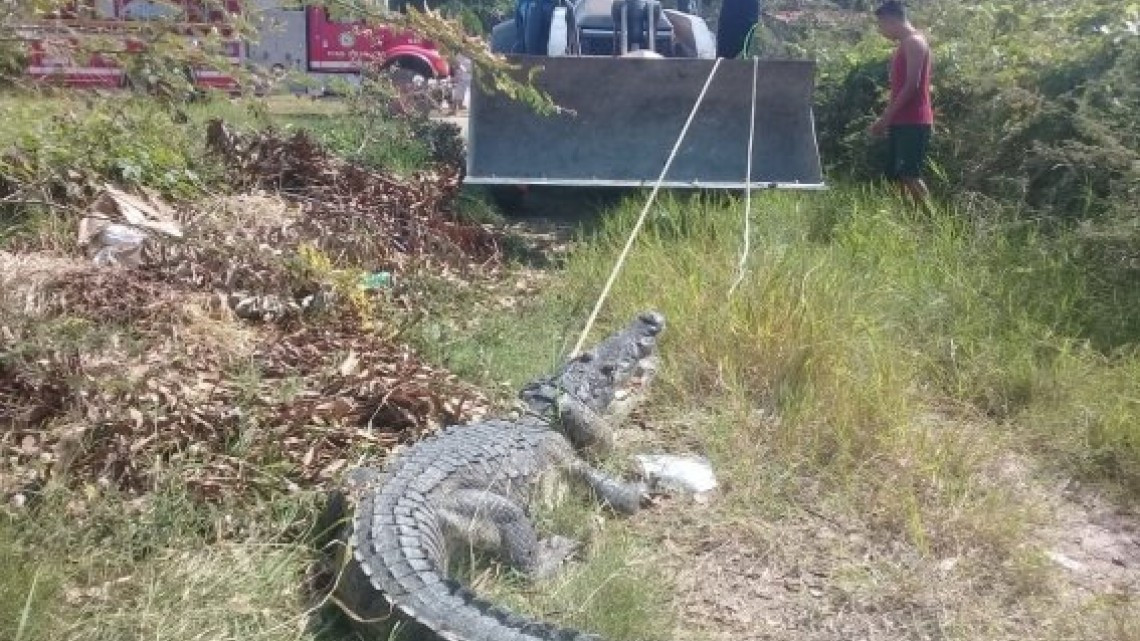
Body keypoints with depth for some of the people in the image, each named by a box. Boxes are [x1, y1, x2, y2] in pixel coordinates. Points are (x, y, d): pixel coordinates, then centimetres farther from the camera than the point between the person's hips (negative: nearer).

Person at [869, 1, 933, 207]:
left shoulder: (914, 41, -9)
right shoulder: (905, 44, 20)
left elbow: (912, 85, -18)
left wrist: (886, 117, -16)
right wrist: (886, 119, 16)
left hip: (913, 122, -10)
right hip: (902, 122, 10)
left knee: (909, 175, -13)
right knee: (896, 175, 7)